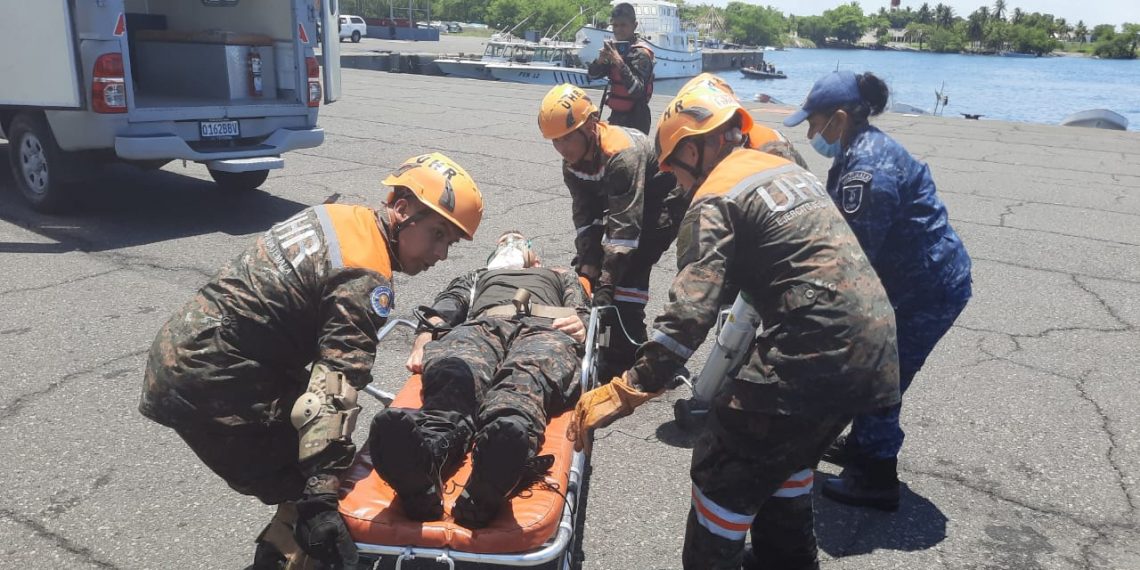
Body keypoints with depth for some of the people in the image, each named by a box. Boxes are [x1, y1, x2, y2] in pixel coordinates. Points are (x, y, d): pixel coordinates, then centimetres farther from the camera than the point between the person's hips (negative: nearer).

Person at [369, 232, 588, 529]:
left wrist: (581, 324, -1)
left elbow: (581, 313, 26)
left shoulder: (562, 276, 46)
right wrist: (423, 343, 3)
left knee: (526, 380, -41)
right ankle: (424, 449, -71)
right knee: (453, 375, -38)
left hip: (544, 327, -1)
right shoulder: (476, 276, 47)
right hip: (481, 325, 2)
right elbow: (444, 309, 27)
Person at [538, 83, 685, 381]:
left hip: (666, 200, -9)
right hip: (627, 201, 9)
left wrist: (606, 283, -38)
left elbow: (626, 225, -38)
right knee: (590, 257, 4)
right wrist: (588, 269, -21)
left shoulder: (622, 154, -36)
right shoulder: (573, 162, -10)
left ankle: (625, 358, -15)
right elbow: (585, 219, -10)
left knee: (629, 268, -22)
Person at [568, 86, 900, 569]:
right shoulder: (786, 169, 18)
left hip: (813, 355, -9)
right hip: (874, 345, 9)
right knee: (784, 458, 28)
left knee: (722, 476, 6)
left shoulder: (715, 199, -8)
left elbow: (691, 312, -20)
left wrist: (623, 393, -19)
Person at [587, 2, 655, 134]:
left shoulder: (640, 52, -16)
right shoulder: (616, 47, 7)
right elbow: (592, 75, 6)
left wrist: (620, 63, -35)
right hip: (616, 115, 9)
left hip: (634, 119, -9)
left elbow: (637, 90, -28)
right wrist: (600, 60, -15)